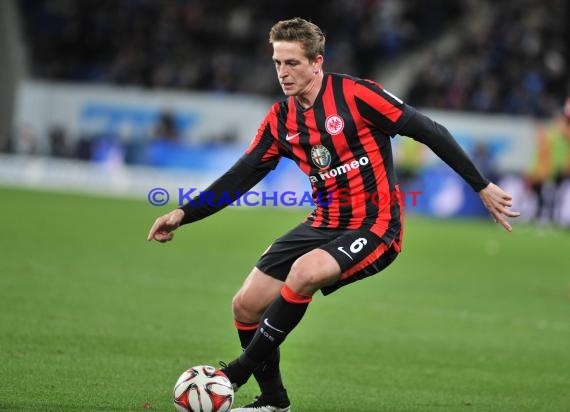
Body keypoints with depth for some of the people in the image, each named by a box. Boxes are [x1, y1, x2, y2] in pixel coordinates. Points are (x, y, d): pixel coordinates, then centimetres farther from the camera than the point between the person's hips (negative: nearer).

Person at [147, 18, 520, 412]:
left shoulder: (355, 94, -13)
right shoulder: (280, 120, 6)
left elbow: (428, 131, -10)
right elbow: (240, 177, 11)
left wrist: (482, 186, -11)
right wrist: (184, 214, 0)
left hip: (375, 227, -7)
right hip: (325, 225, 7)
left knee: (303, 273, -32)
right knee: (247, 304, 0)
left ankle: (243, 369, -15)